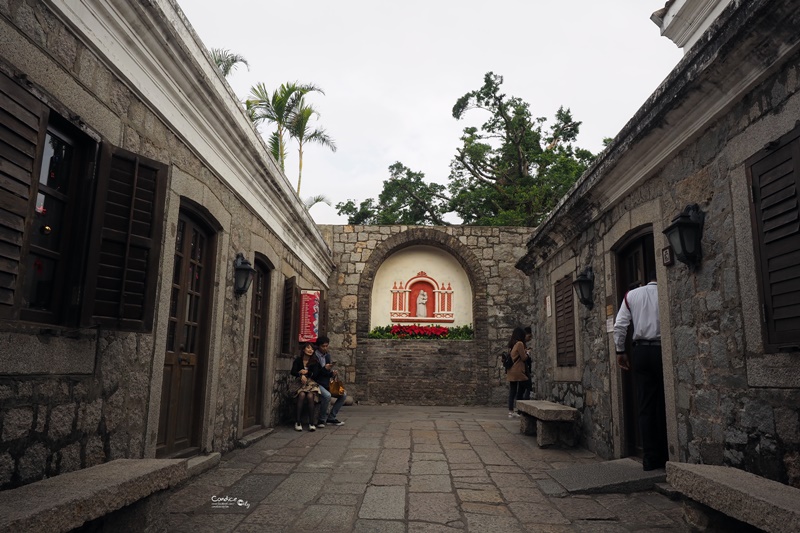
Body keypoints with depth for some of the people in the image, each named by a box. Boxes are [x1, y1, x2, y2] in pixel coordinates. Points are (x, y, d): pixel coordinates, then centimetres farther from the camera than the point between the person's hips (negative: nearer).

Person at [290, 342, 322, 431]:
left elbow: (315, 375, -3)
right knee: (302, 395, -33)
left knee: (310, 396, -32)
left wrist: (305, 372, -9)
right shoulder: (298, 360, 11)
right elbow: (293, 372, -2)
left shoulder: (315, 362, 9)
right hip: (300, 384, 0)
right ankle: (298, 422, -31)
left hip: (311, 384, 0)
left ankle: (311, 423, -30)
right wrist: (301, 375, -17)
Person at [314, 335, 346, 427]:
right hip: (317, 383, -8)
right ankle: (322, 420, -14)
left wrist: (332, 373, -2)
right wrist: (324, 369, -25)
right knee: (327, 395, -34)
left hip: (326, 383, 8)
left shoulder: (327, 355, 12)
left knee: (343, 395, 0)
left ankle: (331, 418, 6)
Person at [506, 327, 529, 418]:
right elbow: (523, 358, -11)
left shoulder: (511, 344, 13)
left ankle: (511, 411, 5)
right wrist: (527, 353, 9)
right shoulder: (520, 344, -11)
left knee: (512, 392, 6)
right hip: (518, 372, -7)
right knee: (521, 391, 2)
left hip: (511, 372, 7)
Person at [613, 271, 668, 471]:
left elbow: (619, 326, 3)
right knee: (665, 405, 5)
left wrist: (620, 351, 11)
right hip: (662, 350, -2)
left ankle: (651, 458, 8)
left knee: (646, 406, 5)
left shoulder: (631, 295, 9)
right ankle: (665, 456, 9)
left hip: (641, 351, 3)